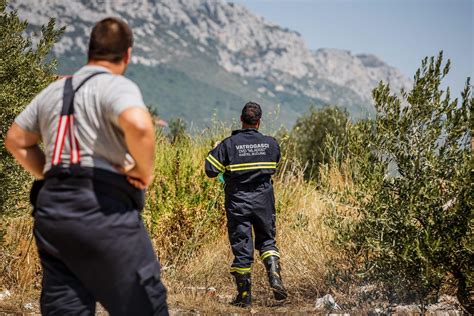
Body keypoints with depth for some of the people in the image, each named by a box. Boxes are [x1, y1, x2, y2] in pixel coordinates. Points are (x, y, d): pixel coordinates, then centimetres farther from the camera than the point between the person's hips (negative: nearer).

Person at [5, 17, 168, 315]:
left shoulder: (54, 90, 17)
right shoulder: (118, 86, -7)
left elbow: (16, 141, 24)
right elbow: (139, 125, -28)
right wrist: (145, 171, -12)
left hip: (51, 208, 7)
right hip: (104, 209, -7)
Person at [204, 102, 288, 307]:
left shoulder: (229, 144, -10)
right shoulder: (271, 144, -2)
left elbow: (210, 170, -10)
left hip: (237, 203, -1)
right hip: (263, 202, 2)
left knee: (241, 247, 5)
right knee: (267, 240, 19)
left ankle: (244, 295, 10)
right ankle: (274, 277, -3)